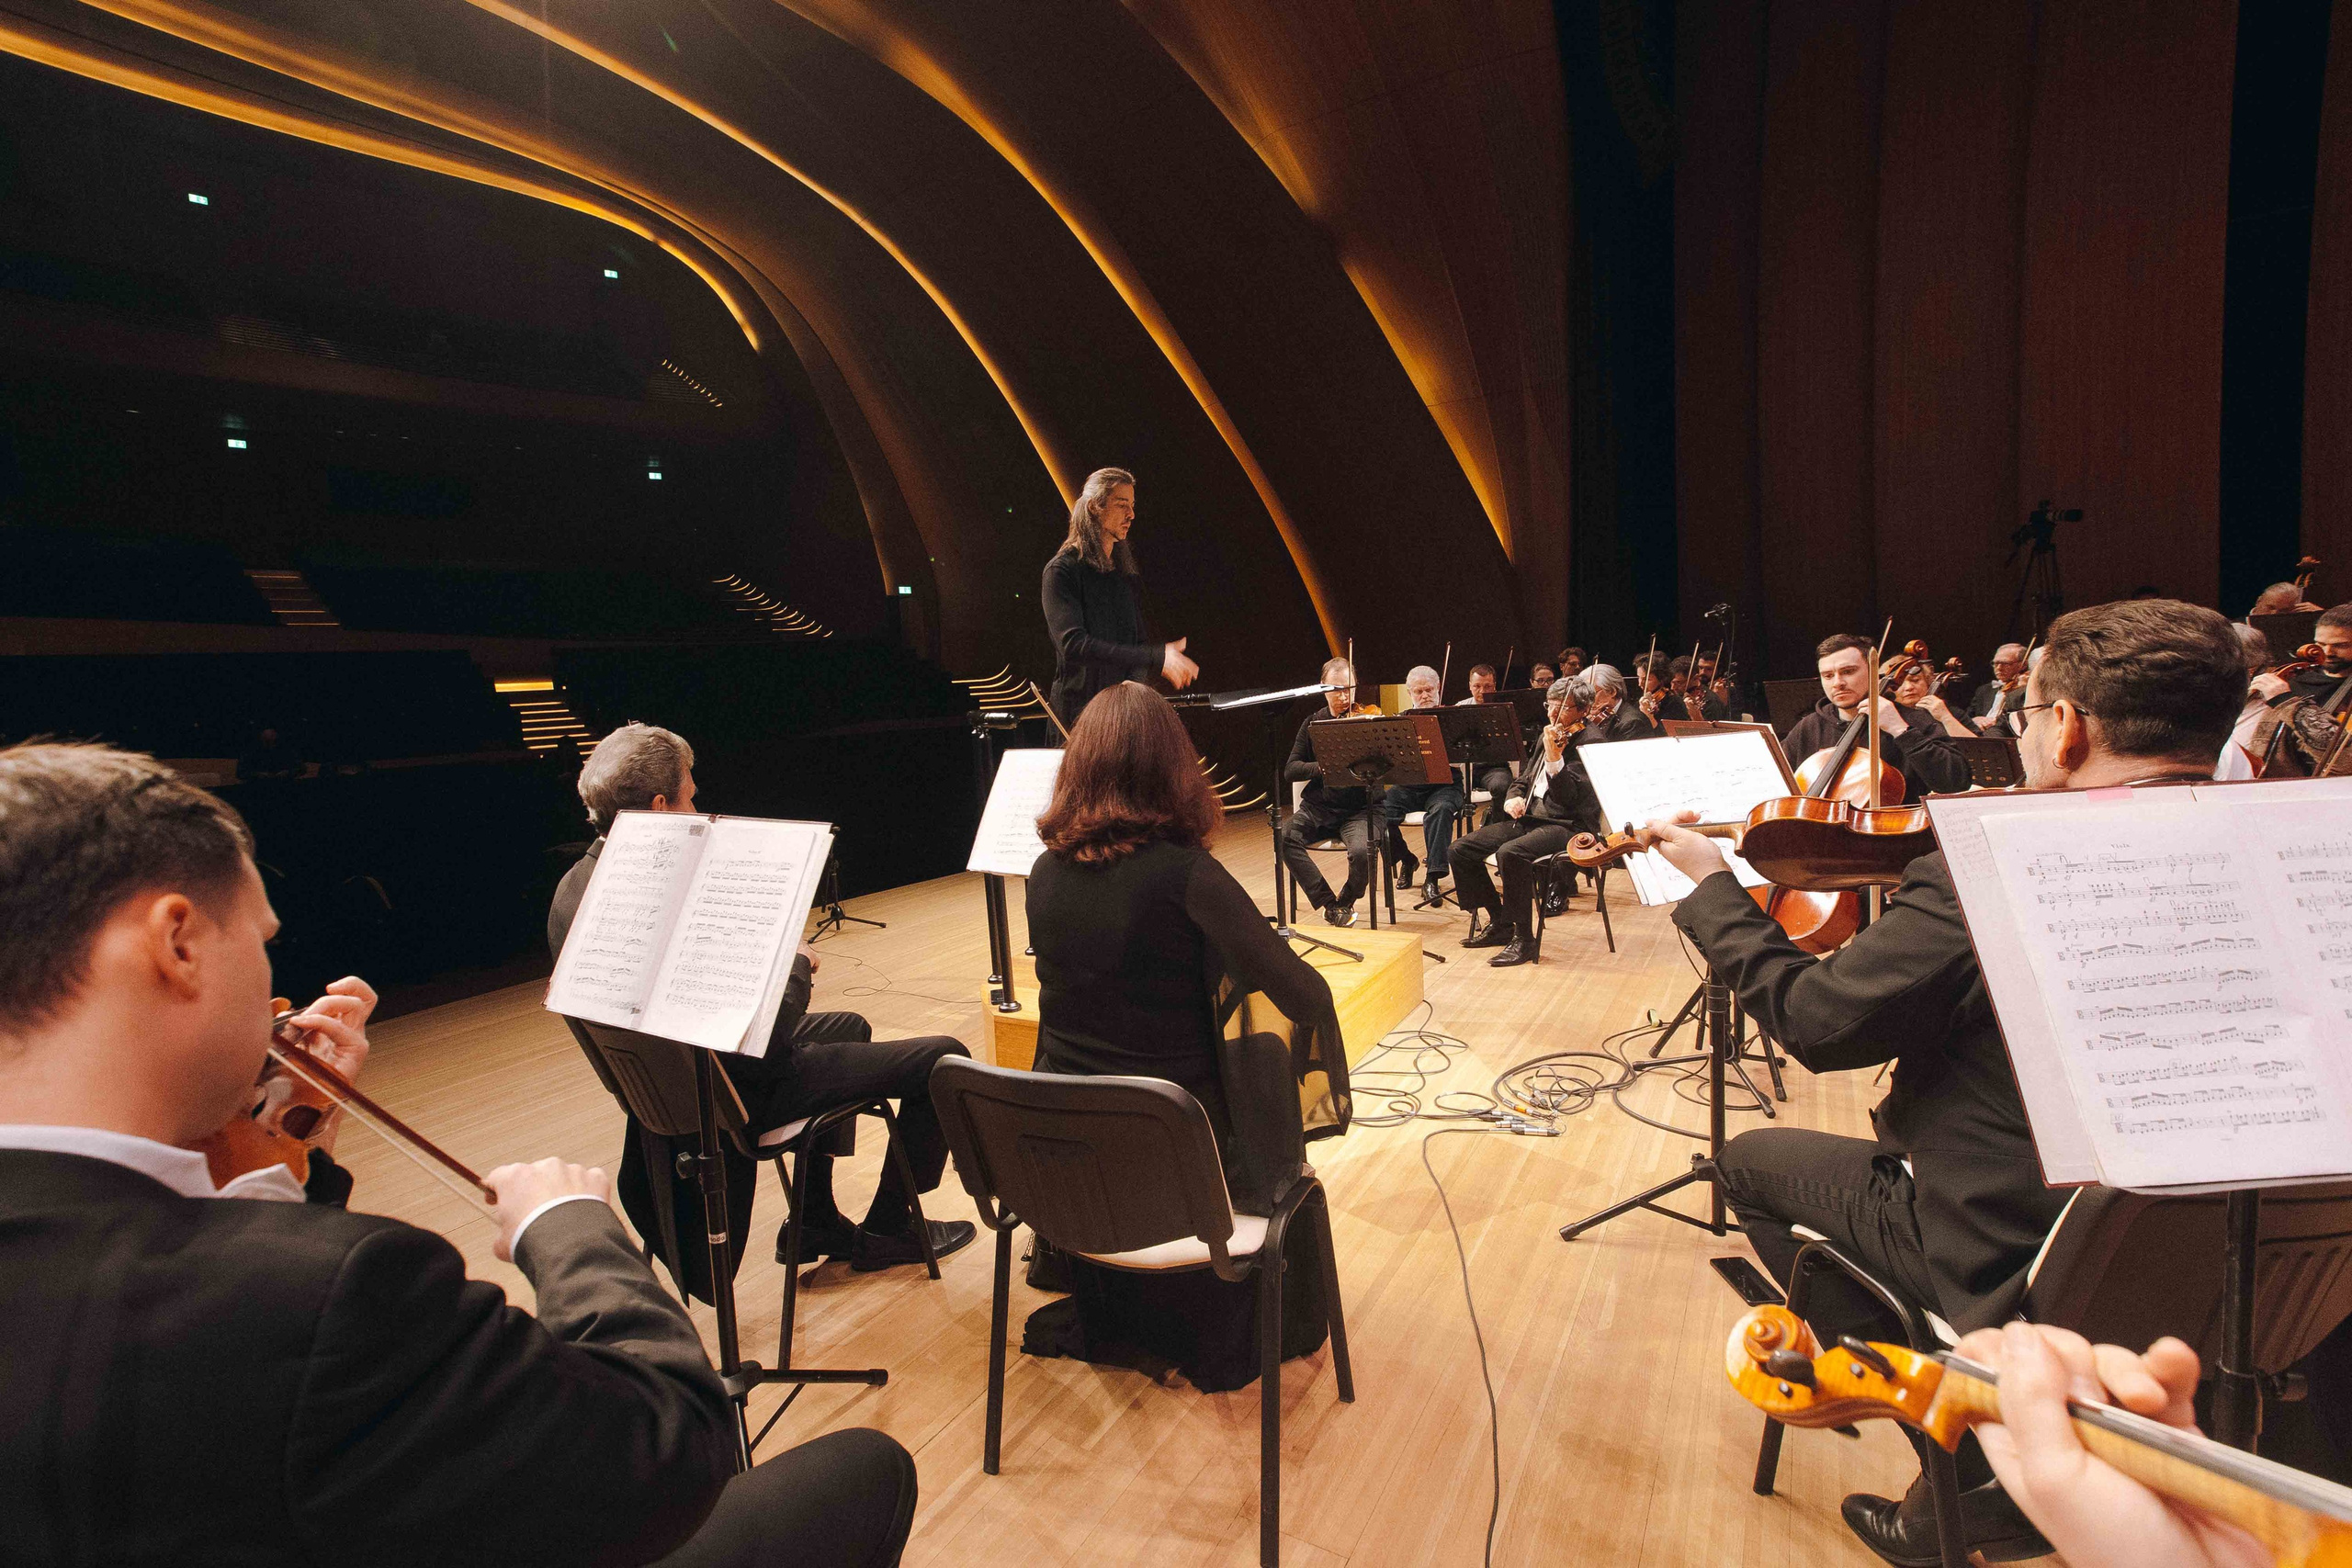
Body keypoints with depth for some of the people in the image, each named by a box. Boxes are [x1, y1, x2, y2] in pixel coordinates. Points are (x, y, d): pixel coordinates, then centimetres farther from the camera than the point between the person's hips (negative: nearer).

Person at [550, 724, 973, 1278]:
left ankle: (817, 1223, 34)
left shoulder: (573, 888, -3)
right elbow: (767, 1041, -28)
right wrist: (796, 963, -10)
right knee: (942, 1058, -3)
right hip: (737, 1098, -10)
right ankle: (886, 1229, 17)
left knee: (848, 1026, 31)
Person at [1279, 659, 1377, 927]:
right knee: (1284, 836, -25)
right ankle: (1329, 904, -12)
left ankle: (1346, 903, 1)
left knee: (1362, 851, -32)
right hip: (1317, 807, 3)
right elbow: (1290, 771, 0)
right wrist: (1322, 768, -18)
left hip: (1357, 811, -3)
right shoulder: (1313, 723, 8)